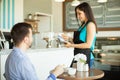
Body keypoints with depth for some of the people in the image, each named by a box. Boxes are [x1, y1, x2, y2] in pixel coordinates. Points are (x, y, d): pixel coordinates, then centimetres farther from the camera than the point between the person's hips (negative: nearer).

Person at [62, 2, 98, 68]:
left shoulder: (90, 24, -8)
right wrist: (68, 39, 10)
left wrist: (72, 45, -15)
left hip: (86, 57, -7)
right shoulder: (83, 25, 15)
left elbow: (88, 45, -15)